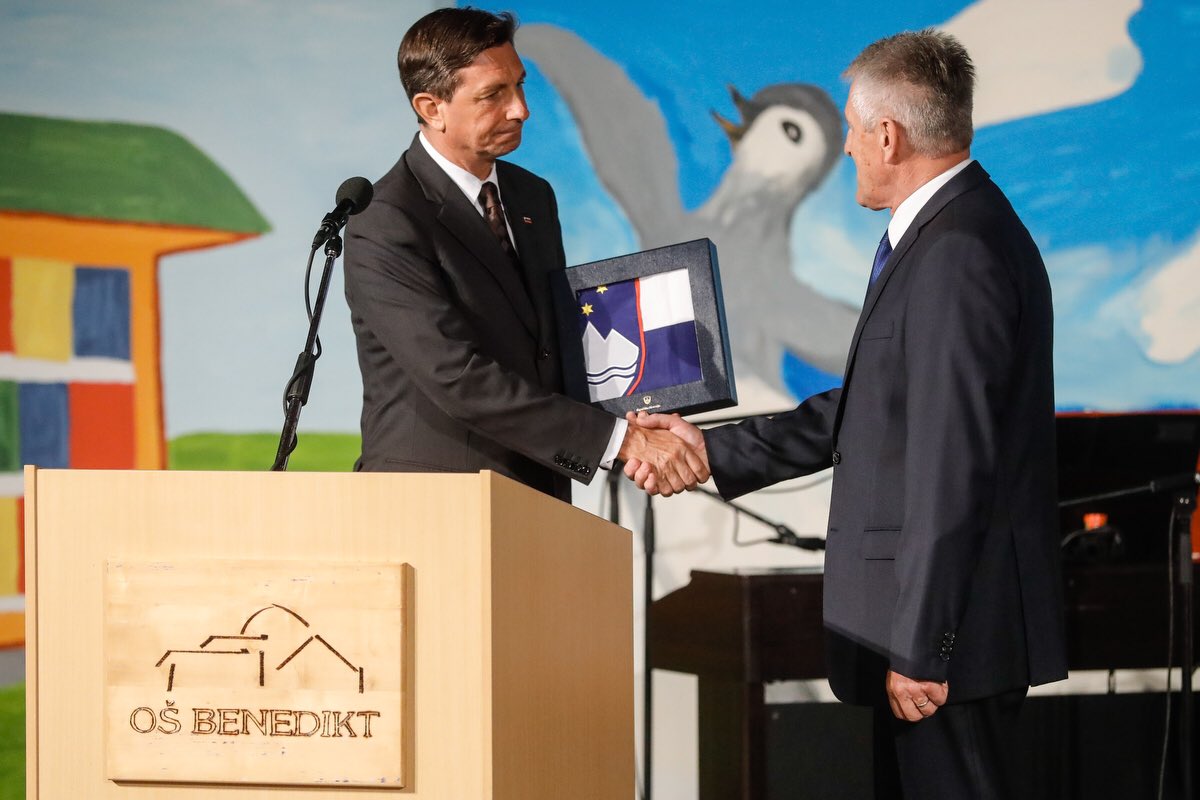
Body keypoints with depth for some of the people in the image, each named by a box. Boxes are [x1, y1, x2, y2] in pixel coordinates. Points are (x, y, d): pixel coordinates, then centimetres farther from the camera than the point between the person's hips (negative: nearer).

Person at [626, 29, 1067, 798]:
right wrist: (712, 451, 19)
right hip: (926, 619, 11)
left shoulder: (957, 254, -20)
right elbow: (870, 410, 18)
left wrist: (920, 646, -22)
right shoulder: (960, 232, 13)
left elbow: (952, 467, -24)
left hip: (952, 624, -11)